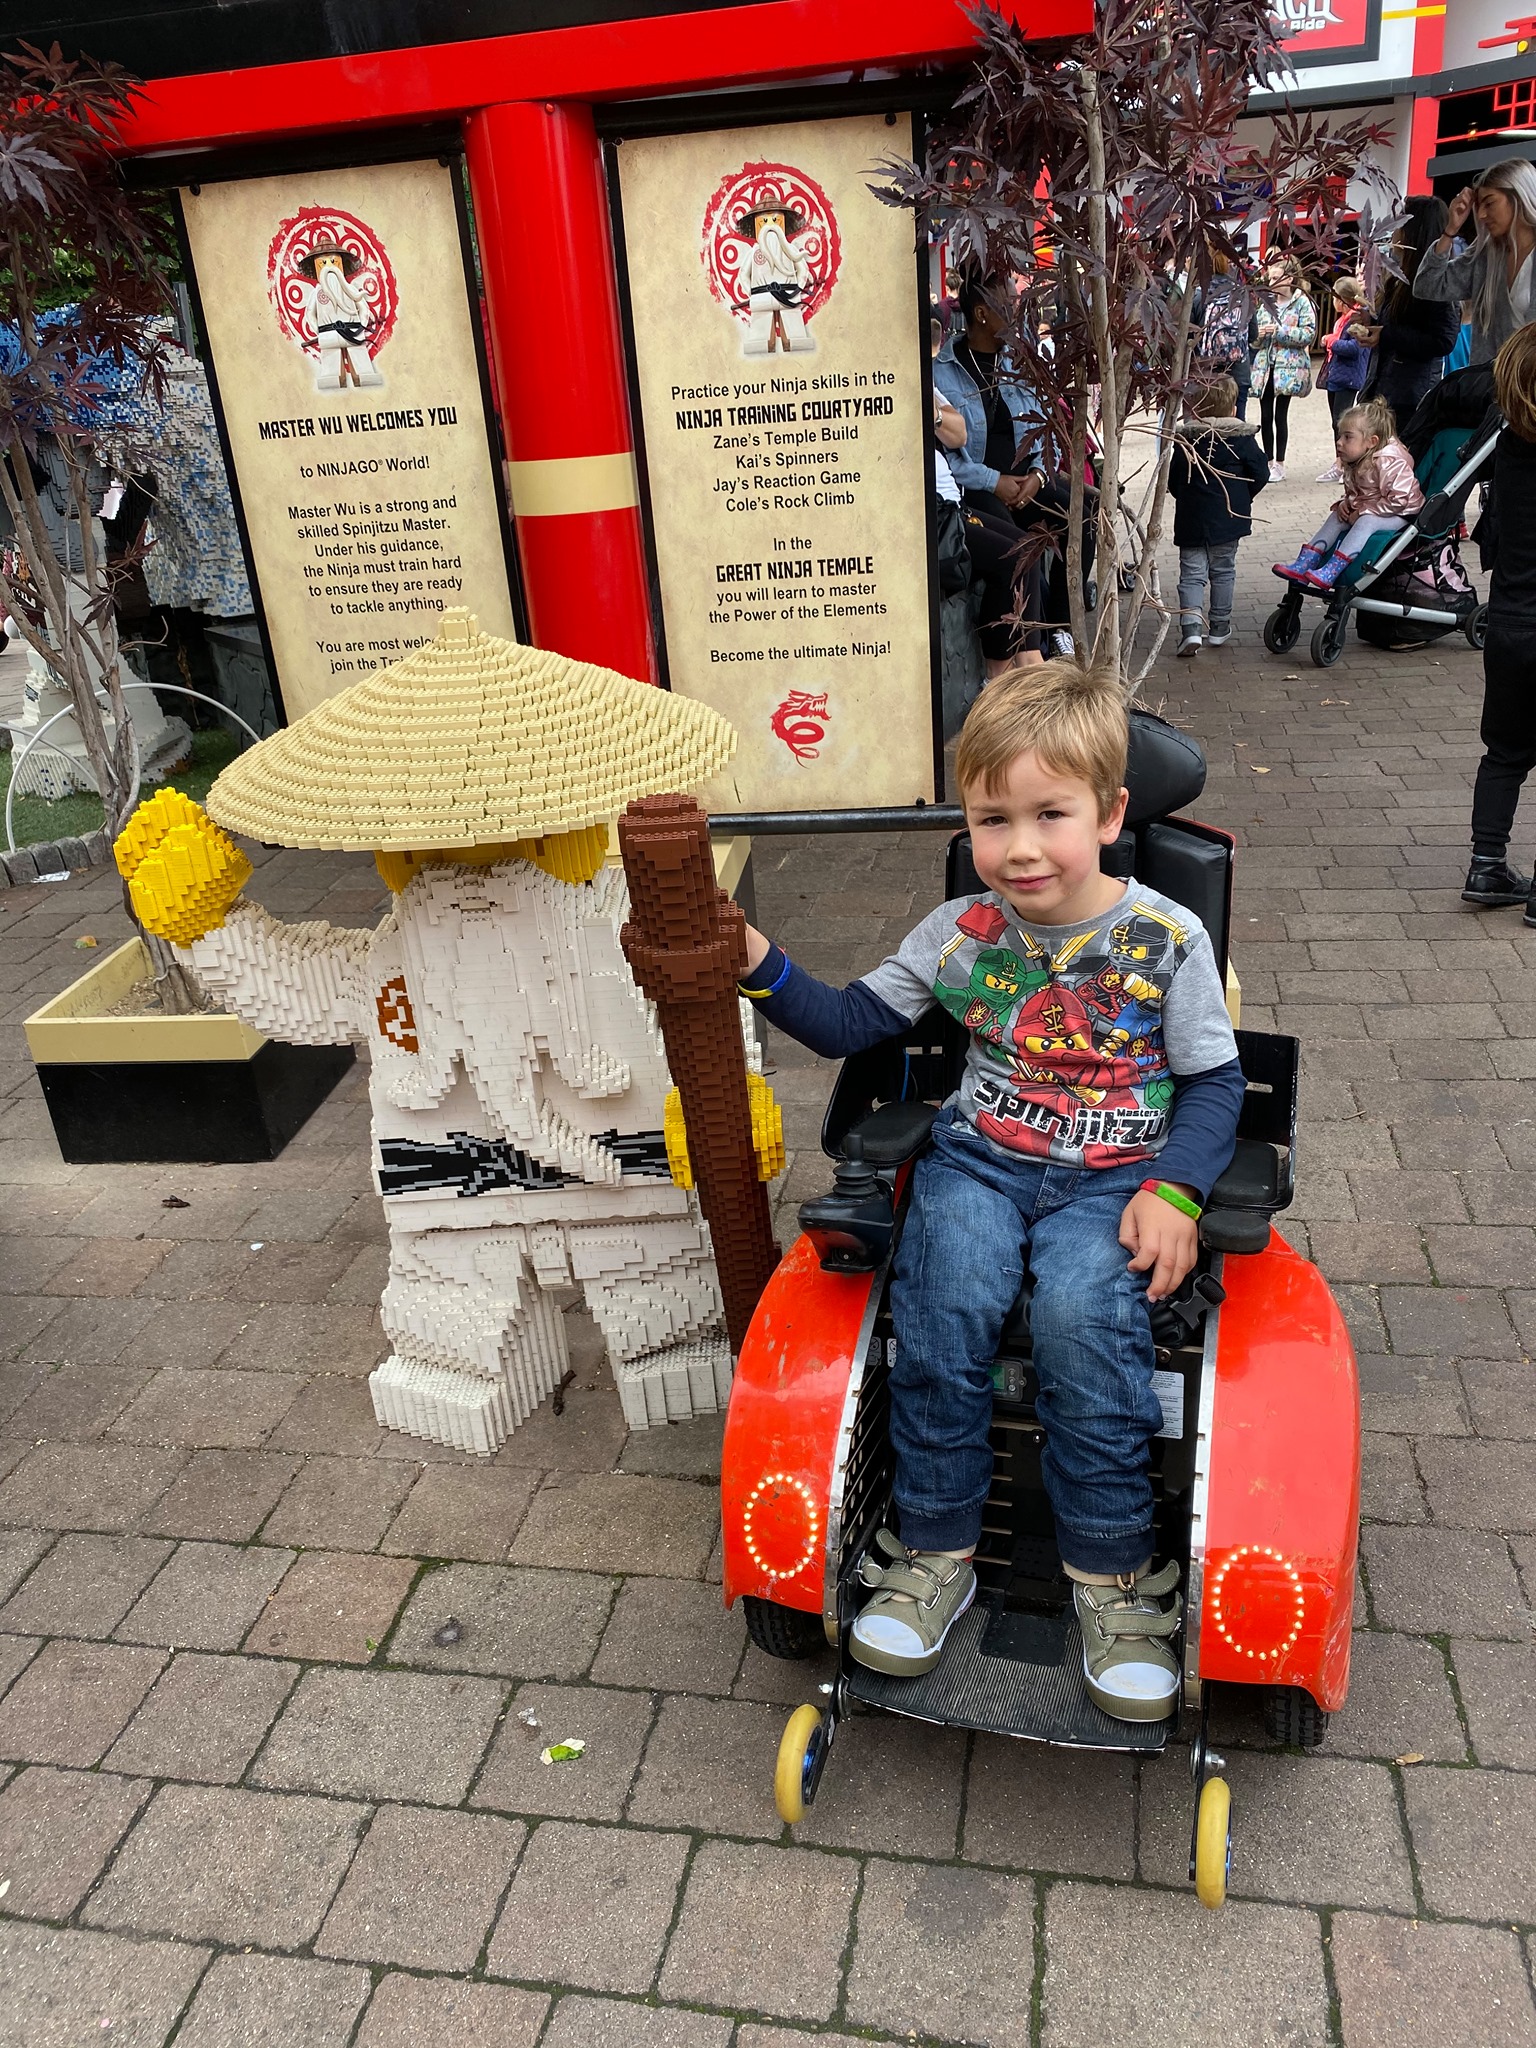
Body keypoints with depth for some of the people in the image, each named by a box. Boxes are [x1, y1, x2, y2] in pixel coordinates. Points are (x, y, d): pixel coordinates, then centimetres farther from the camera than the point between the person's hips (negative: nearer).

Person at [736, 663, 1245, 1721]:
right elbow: (850, 1022, 7)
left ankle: (1112, 1572, -10)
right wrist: (759, 963, -8)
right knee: (944, 1303, -25)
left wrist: (1175, 1191, -14)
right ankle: (937, 1552, -9)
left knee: (1081, 1314, -29)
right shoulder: (961, 932, 2)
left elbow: (1215, 1080, 1)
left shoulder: (1165, 938, -5)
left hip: (1112, 1178, -2)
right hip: (979, 1157, 2)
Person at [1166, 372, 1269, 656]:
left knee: (1191, 574, 2)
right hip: (1227, 518, 0)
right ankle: (1219, 629, 21)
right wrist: (1240, 497, 13)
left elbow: (1172, 481, 0)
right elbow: (1260, 474, -4)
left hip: (1190, 520, 0)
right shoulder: (1242, 438, -5)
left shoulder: (1185, 440, -3)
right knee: (1223, 573, 14)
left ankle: (1191, 629, -16)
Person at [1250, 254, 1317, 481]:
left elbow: (1309, 334, -12)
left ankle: (1279, 464, 8)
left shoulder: (1303, 303, -4)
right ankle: (1268, 461, 14)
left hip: (1288, 368, -4)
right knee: (1265, 415, 4)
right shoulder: (1266, 302, 10)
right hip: (1265, 366, 4)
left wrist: (1279, 331, -18)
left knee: (1280, 415, 0)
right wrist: (1258, 333, -5)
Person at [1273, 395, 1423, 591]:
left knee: (1367, 522, -32)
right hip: (1367, 510, 10)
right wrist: (1345, 502, -6)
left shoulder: (1389, 463, -25)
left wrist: (1362, 511, -26)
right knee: (1337, 516, 0)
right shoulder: (1355, 464, 2)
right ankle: (1304, 563, -9)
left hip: (1401, 515, -9)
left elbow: (1398, 500, -29)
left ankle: (1330, 572, -39)